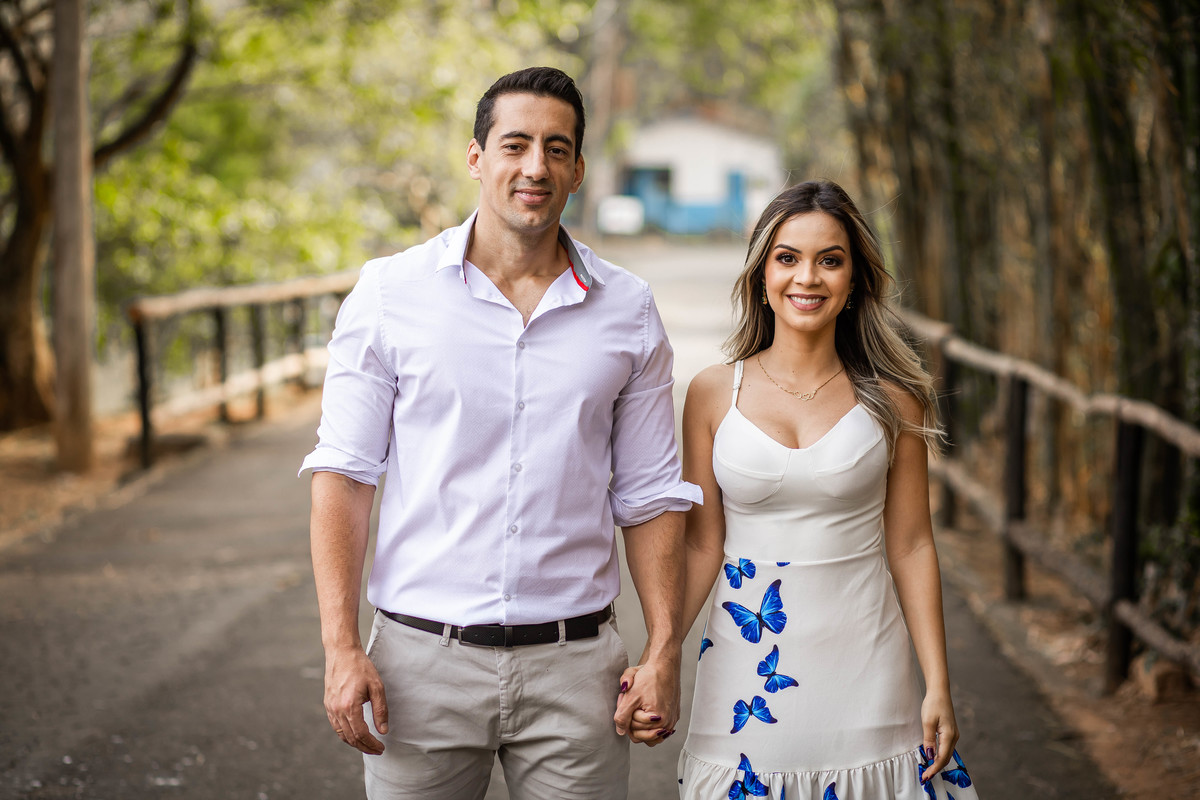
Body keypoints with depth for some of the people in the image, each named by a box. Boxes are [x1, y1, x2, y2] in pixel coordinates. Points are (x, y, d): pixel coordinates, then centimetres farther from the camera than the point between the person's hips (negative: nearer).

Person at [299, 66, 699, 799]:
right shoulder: (391, 293, 0)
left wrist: (664, 654, 1)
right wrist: (342, 648, -9)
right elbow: (344, 475, -2)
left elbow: (650, 496, 8)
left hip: (573, 664, 1)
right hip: (425, 657, -1)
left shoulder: (628, 312, 5)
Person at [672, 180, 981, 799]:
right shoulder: (714, 394, 0)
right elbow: (702, 545, 2)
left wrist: (939, 687, -1)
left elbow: (910, 545, 2)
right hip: (747, 664, 0)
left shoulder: (892, 398, 0)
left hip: (865, 665, 0)